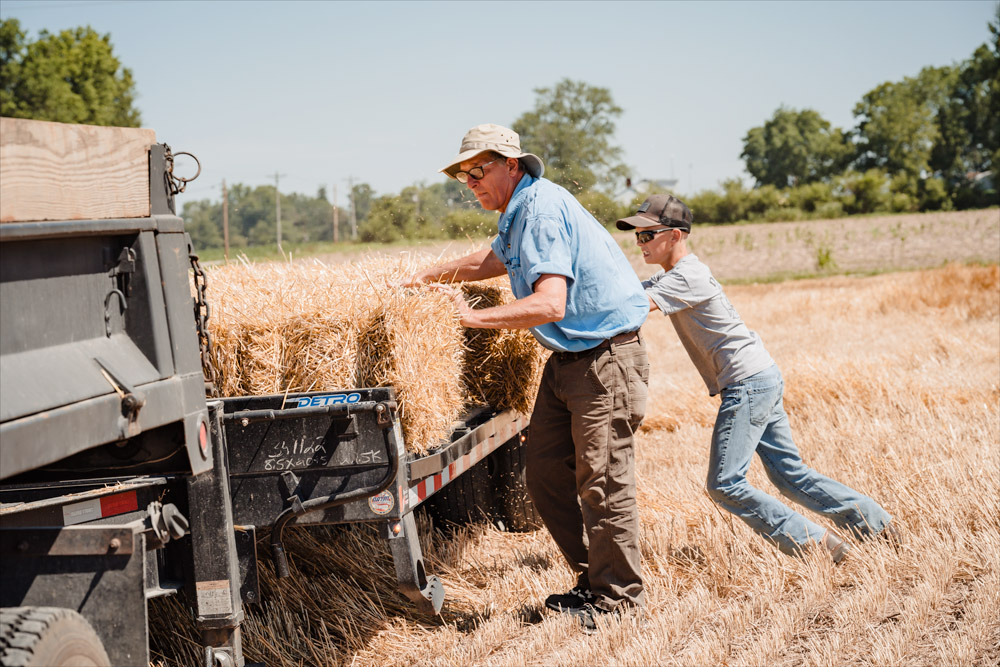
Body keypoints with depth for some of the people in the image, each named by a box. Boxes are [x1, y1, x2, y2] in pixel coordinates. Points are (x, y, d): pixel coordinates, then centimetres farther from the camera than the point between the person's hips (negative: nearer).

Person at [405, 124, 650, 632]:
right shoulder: (520, 211, 12)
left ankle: (616, 598, 8)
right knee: (545, 473, 10)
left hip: (607, 356, -10)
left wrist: (471, 317, -23)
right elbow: (493, 261, 34)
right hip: (567, 357, 10)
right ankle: (592, 578, 21)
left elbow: (549, 304, -30)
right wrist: (427, 277, 31)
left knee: (601, 479, -5)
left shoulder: (543, 209, -20)